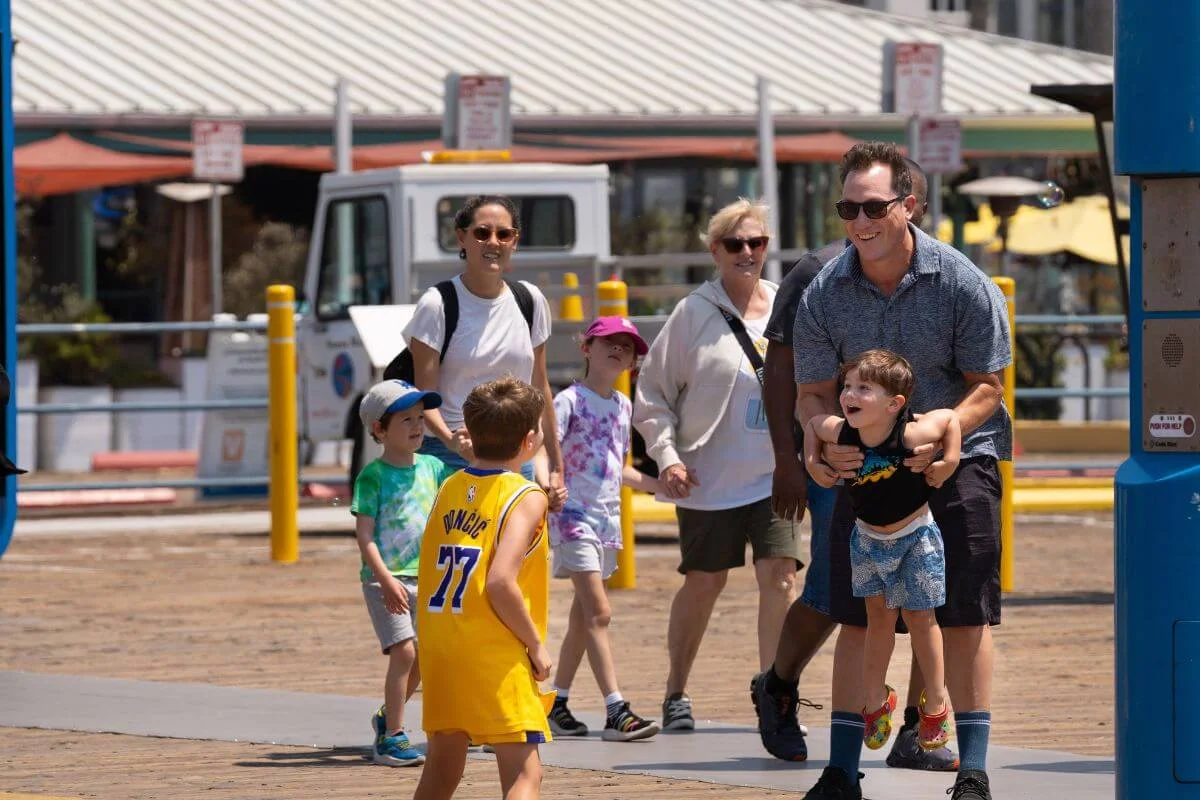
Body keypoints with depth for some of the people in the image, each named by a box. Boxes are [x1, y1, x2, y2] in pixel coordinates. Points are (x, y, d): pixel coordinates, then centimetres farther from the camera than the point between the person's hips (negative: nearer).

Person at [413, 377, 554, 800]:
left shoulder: (449, 488, 10)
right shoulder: (526, 498, -10)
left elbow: (427, 574, 12)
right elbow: (500, 581, -21)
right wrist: (535, 643, -11)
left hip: (439, 647, 7)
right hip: (494, 654, -7)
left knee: (442, 765, 20)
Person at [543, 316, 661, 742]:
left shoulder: (622, 405, 14)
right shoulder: (569, 401, -7)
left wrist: (661, 484, 21)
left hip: (607, 516, 8)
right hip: (573, 515, -7)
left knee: (582, 616, 11)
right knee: (598, 612, -14)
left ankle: (557, 704, 19)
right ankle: (616, 711, -19)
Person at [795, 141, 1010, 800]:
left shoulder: (962, 284, -15)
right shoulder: (824, 295, -8)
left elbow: (986, 385, -9)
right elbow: (814, 392, -1)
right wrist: (821, 445, -23)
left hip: (958, 455, -2)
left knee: (965, 616, -6)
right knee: (856, 617, 1)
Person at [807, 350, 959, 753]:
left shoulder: (911, 435, -31)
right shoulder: (839, 432, -21)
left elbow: (949, 416, -14)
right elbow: (813, 421, 2)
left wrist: (948, 462, -17)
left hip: (915, 535, -3)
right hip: (868, 537, 3)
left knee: (919, 615, 5)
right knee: (878, 616, 11)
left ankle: (936, 704, 20)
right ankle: (874, 701, 22)